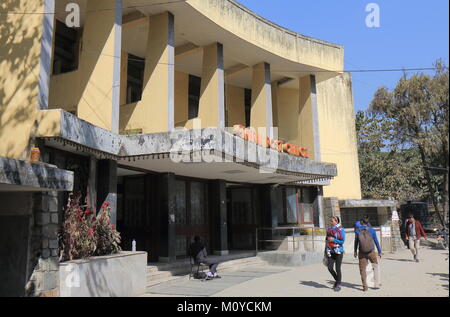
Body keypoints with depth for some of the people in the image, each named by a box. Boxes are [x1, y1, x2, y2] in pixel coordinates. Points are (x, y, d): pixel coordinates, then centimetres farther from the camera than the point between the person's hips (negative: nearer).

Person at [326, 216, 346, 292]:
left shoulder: (341, 230, -7)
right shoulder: (329, 229, 8)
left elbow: (342, 241, -11)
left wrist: (333, 240, -16)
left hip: (338, 251, -5)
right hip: (331, 251, 5)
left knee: (338, 269, -1)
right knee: (330, 268, 1)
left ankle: (338, 285, 14)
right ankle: (336, 280, 26)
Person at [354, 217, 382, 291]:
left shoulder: (357, 231, -6)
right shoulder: (372, 231, -7)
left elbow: (356, 242, 3)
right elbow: (376, 242, 0)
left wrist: (355, 251, 16)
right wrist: (379, 252, 12)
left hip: (361, 253, 0)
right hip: (371, 252, 0)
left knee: (362, 269, 9)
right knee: (376, 266, 21)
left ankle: (365, 287, 8)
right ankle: (377, 284, 22)